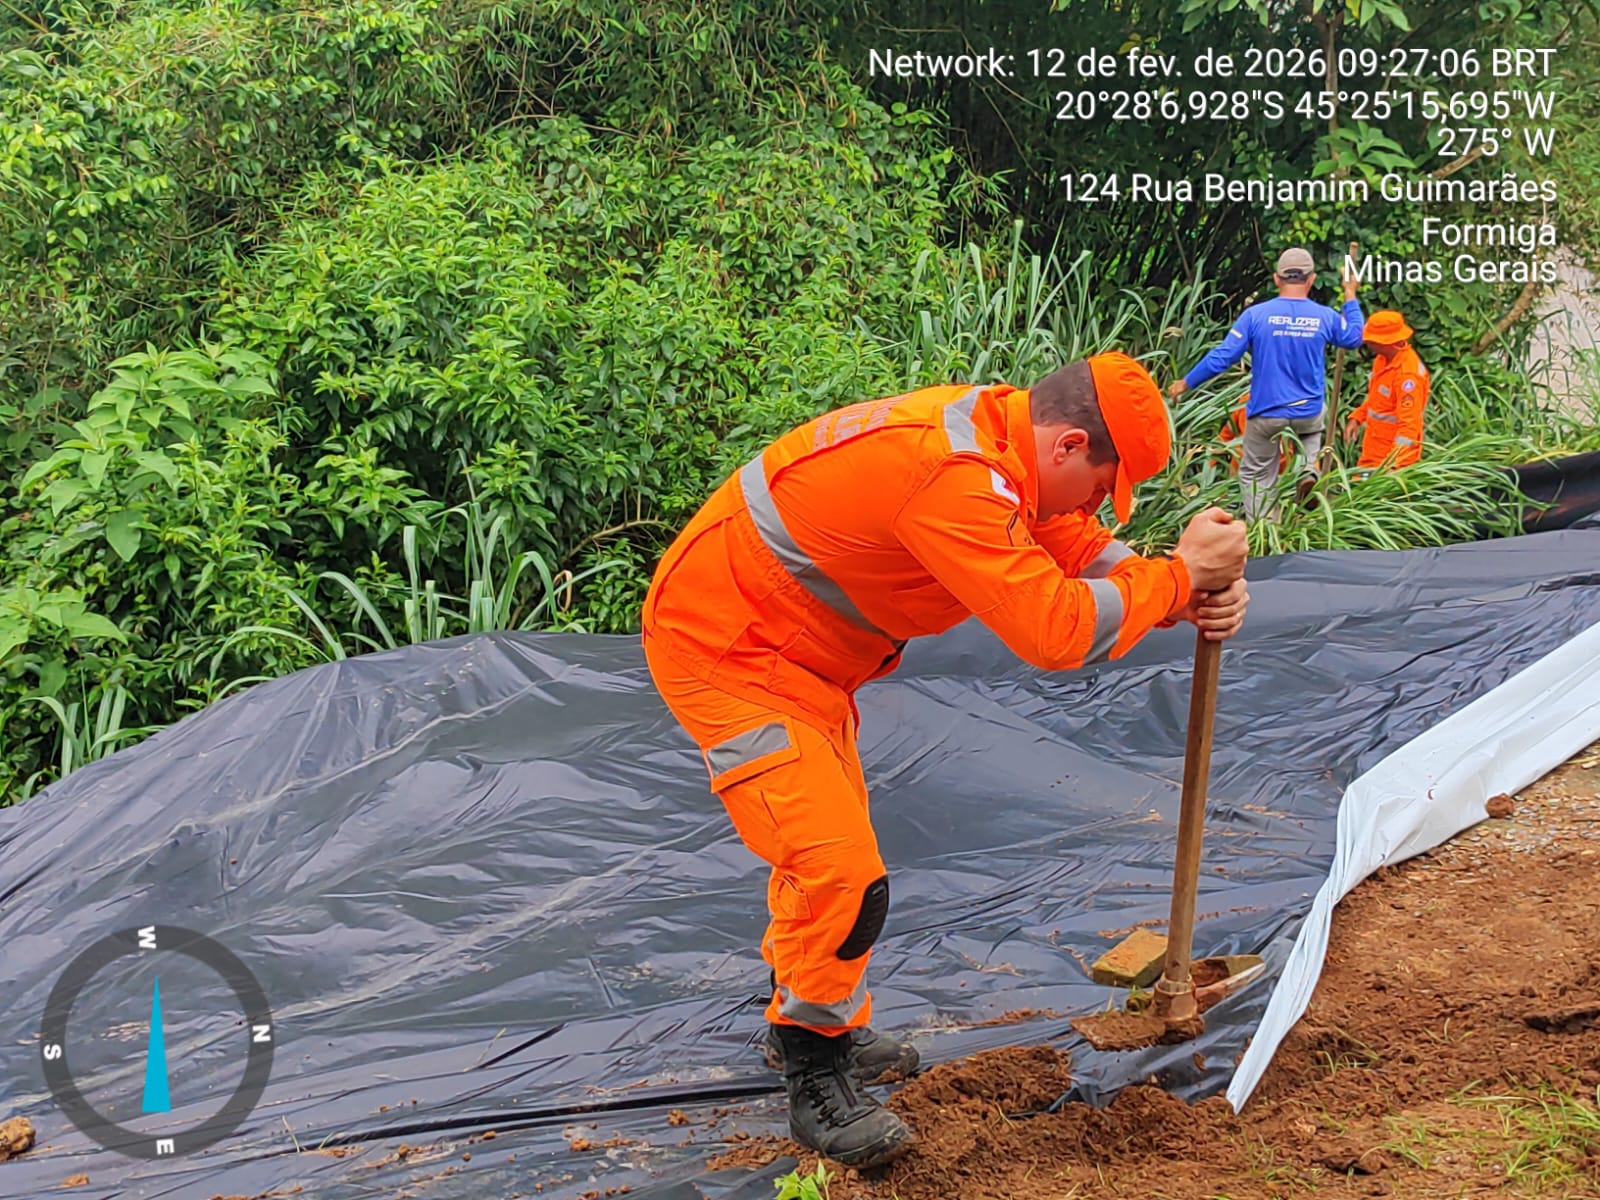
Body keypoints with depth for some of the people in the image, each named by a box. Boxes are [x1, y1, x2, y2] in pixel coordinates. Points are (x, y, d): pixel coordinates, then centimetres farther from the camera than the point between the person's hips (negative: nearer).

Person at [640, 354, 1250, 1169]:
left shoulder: (997, 428, -3)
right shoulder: (954, 476, -33)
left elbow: (1075, 546, 6)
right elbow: (1054, 632, -33)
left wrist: (1186, 592, -10)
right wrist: (1178, 575, -21)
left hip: (791, 649, 11)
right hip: (723, 651, -11)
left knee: (830, 835, 23)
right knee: (842, 873, -14)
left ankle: (806, 1025, 43)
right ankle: (817, 1082, 6)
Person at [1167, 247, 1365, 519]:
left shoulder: (1255, 315, -13)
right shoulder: (1325, 317, -6)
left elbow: (1222, 357, -11)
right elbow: (1354, 338, 15)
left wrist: (1186, 383, 2)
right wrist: (1350, 295, 26)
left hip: (1265, 415, -2)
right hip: (1309, 413, 2)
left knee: (1256, 477, 14)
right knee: (1312, 428, 37)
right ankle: (1309, 468, 9)